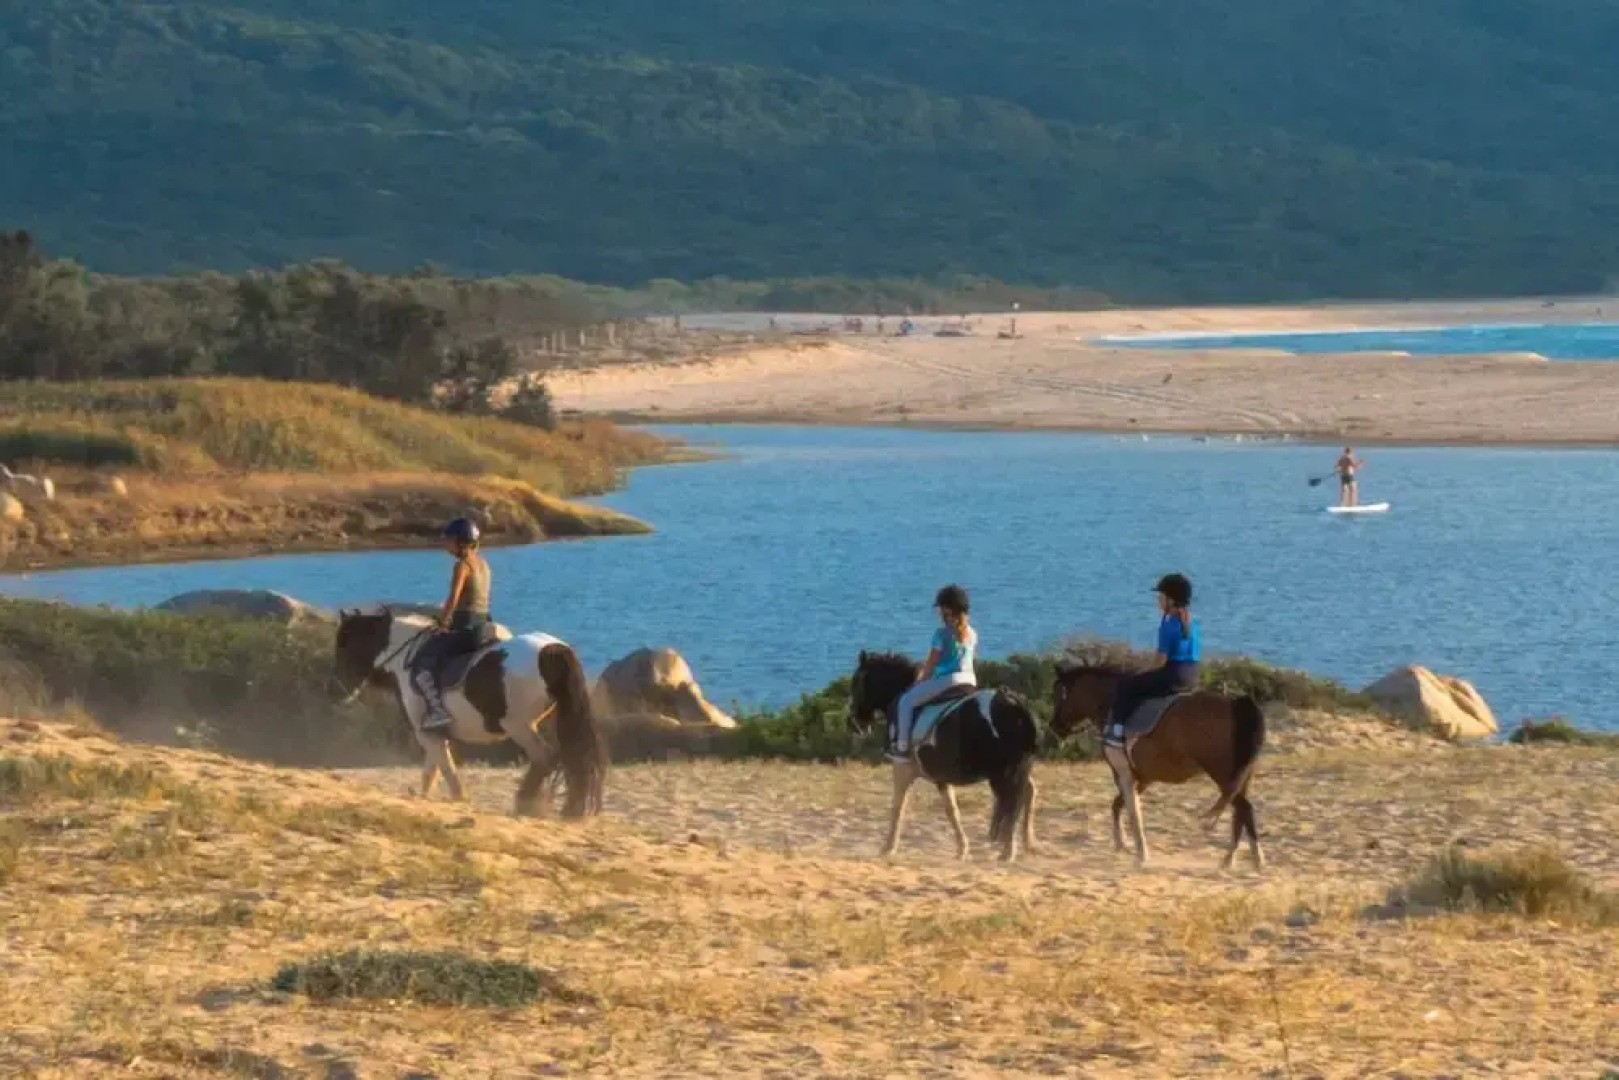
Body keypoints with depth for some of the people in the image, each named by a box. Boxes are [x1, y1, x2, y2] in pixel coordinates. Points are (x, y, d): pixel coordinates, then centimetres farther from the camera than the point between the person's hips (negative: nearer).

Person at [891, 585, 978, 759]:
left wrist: (920, 682, 10)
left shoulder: (942, 634, -11)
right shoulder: (971, 634, 9)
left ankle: (903, 745, 0)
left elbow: (931, 664, -7)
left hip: (946, 679, -7)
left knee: (906, 701, 4)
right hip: (970, 679, 7)